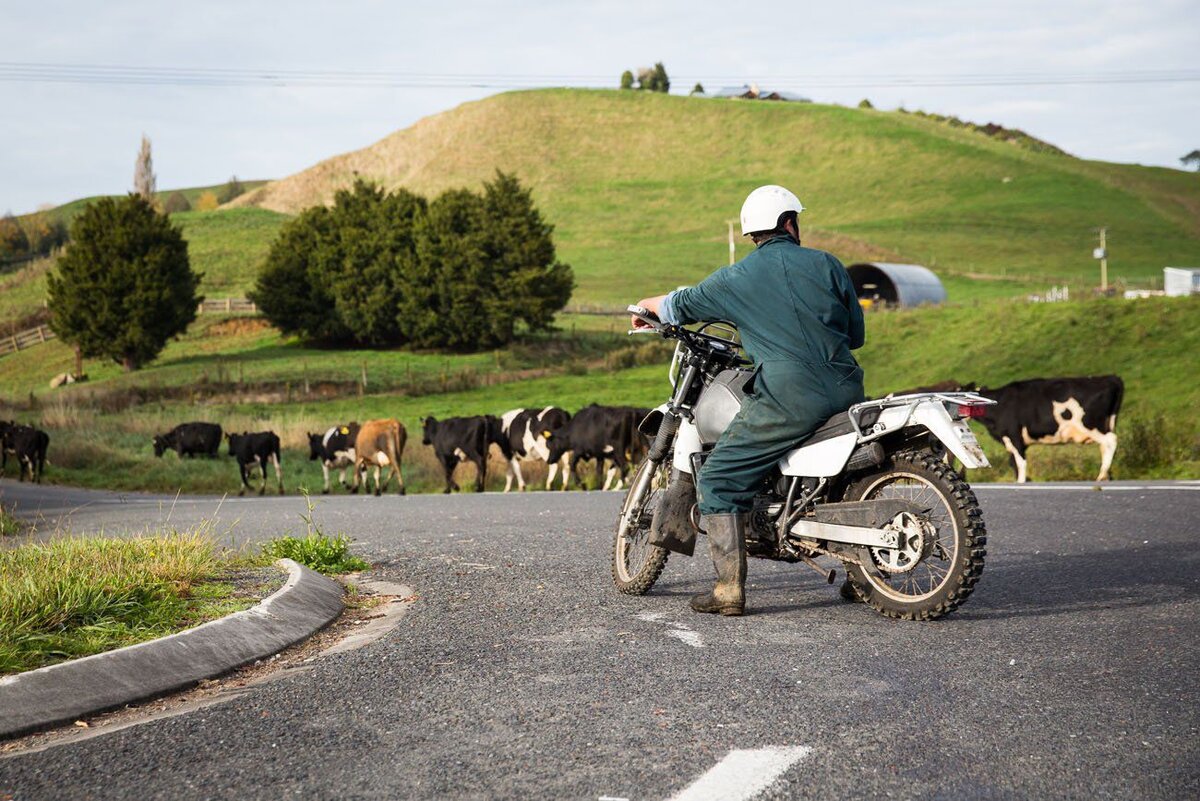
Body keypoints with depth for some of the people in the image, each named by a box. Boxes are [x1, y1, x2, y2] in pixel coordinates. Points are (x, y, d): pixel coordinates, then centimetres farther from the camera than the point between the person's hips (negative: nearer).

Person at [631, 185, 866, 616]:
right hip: (847, 394, 5)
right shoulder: (827, 265, 11)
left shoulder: (737, 278, 4)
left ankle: (730, 590, -5)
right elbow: (856, 334, 16)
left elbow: (682, 305, 19)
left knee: (718, 480, 3)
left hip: (787, 398, -5)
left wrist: (645, 305, 41)